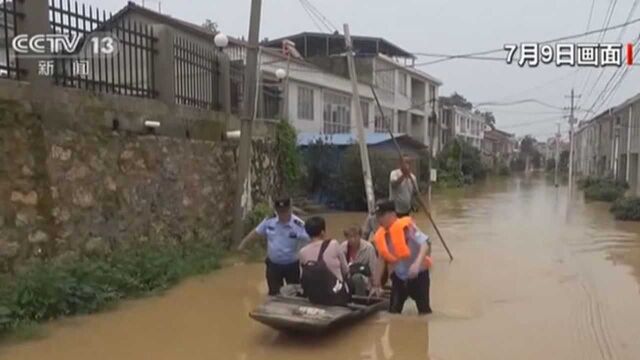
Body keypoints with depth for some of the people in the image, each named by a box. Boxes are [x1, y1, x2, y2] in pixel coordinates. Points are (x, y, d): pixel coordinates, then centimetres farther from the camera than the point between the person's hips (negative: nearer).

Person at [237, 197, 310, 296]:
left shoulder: (299, 225, -21)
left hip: (291, 266, -3)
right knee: (273, 294, 18)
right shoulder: (269, 221, -9)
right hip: (273, 265, 3)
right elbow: (256, 232, 7)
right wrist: (243, 243, 12)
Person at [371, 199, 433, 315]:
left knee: (424, 309, -1)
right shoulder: (379, 235, -3)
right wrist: (377, 284, 11)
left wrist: (417, 263, -47)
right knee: (393, 311, 4)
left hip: (418, 273, -5)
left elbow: (425, 243, -31)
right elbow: (381, 259, 8)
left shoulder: (406, 226, -22)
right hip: (398, 275, 6)